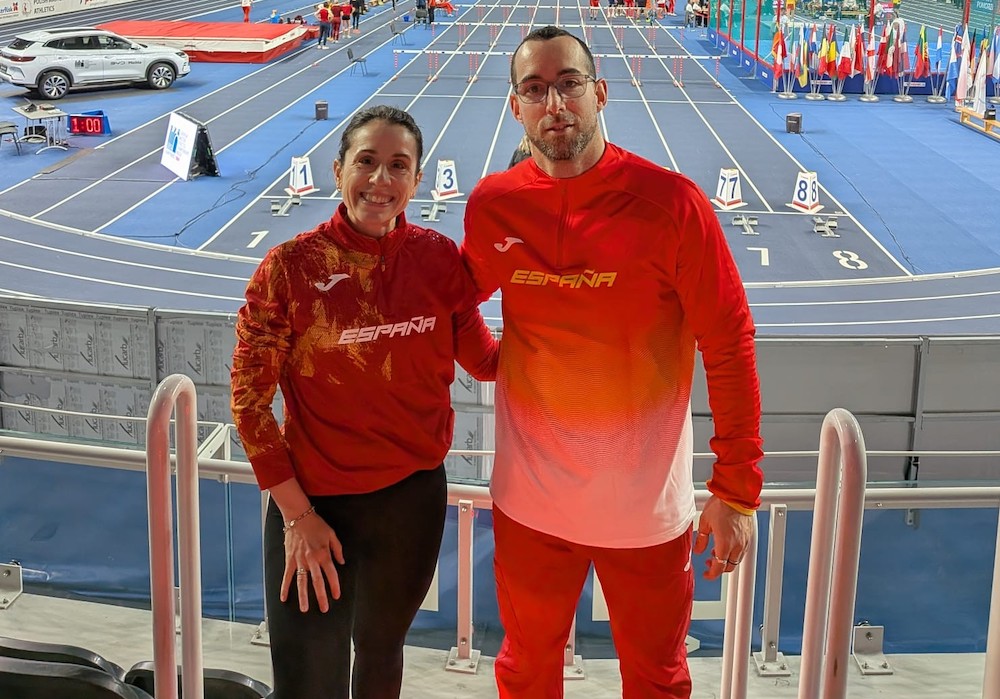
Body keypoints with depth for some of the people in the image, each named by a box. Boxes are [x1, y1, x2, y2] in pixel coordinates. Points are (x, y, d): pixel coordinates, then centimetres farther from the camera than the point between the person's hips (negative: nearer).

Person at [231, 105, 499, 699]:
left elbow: (484, 359, 5)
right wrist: (296, 514, -10)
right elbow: (249, 399, -9)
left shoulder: (439, 258, -6)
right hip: (313, 501, -2)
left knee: (380, 649, 24)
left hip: (413, 498, 3)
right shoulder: (291, 266, -13)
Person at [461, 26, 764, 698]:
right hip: (531, 502, 3)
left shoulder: (671, 203, -15)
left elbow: (729, 346, -12)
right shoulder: (491, 207, -5)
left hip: (646, 504, -2)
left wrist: (737, 490, -12)